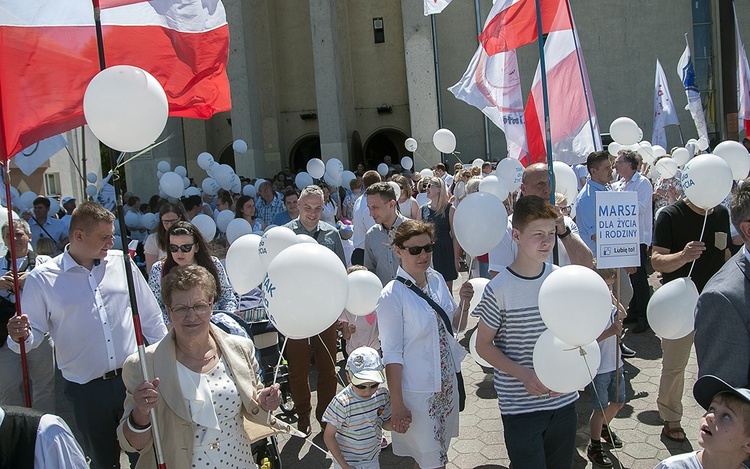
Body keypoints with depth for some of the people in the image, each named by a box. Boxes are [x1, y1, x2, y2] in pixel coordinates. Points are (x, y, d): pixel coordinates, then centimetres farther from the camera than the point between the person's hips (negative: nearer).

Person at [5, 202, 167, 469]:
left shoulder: (122, 263, 2)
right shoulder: (42, 279, -4)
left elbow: (150, 317, 8)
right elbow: (33, 333, 0)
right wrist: (20, 336, -23)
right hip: (86, 389, -1)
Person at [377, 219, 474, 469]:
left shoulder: (437, 279, -1)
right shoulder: (392, 296, -20)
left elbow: (457, 326, 9)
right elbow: (392, 355, -17)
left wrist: (464, 303, -11)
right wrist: (397, 405, -14)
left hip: (447, 382, 6)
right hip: (417, 391, -6)